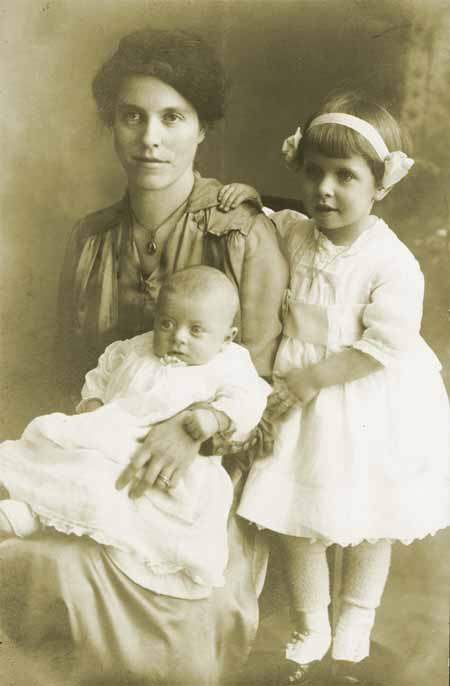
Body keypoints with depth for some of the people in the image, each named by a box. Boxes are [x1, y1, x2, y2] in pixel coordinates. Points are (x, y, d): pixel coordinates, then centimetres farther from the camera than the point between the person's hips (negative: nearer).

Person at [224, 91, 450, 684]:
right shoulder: (293, 233, -5)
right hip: (301, 398, 4)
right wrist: (246, 199, -8)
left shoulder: (393, 264, -20)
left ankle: (353, 627, 42)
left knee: (367, 529, 16)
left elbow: (386, 346, -22)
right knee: (292, 525, 9)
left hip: (369, 412, -3)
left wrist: (312, 378, -21)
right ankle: (310, 632, 33)